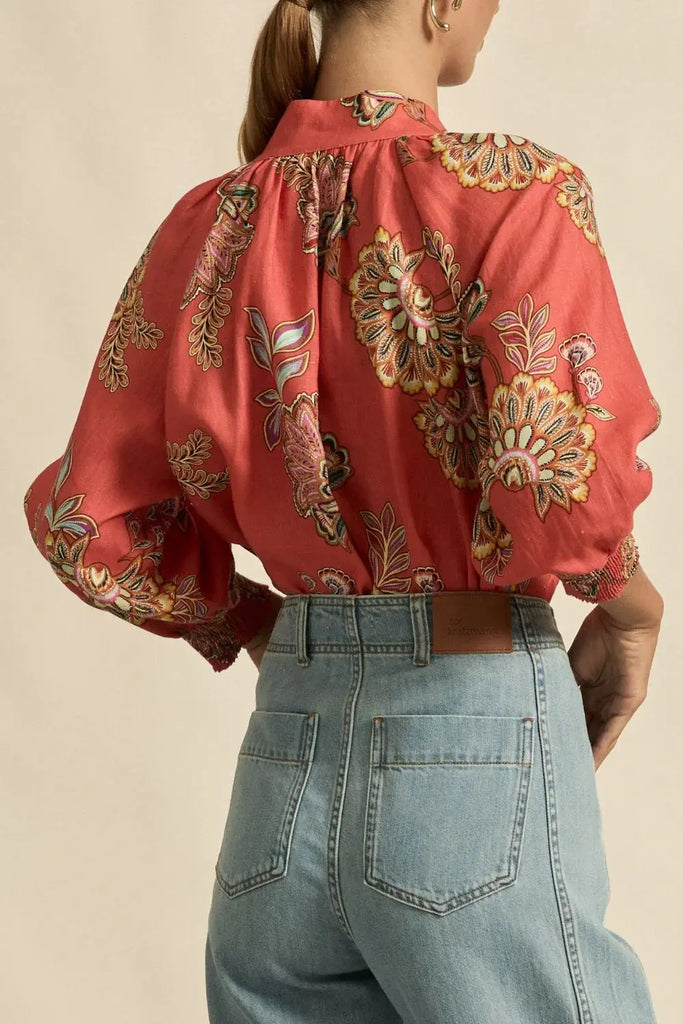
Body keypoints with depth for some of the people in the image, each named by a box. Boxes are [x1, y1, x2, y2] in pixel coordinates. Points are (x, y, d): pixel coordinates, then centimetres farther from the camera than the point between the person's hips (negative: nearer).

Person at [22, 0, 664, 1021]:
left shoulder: (209, 222, 4)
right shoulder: (512, 190, -12)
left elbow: (84, 523, 6)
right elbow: (559, 494, -23)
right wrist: (632, 603, -2)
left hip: (286, 753, 6)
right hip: (473, 742, -5)